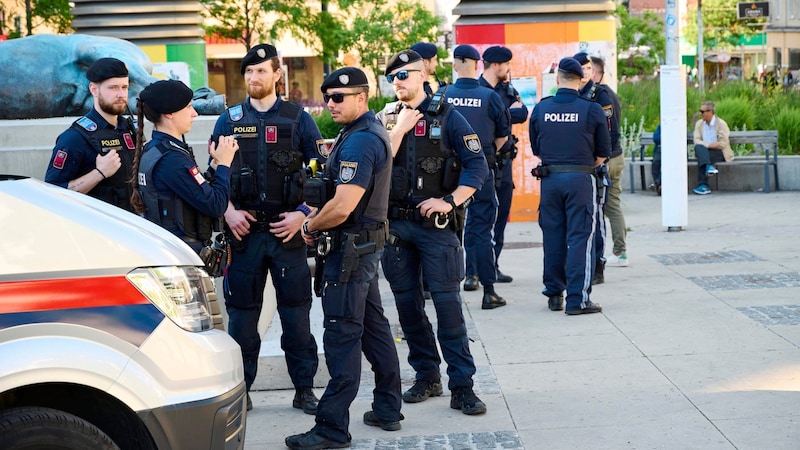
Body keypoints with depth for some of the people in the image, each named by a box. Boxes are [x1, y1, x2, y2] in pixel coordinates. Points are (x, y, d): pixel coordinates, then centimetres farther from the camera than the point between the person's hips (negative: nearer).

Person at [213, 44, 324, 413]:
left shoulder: (298, 119, 4)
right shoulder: (229, 120, 9)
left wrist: (302, 213, -8)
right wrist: (228, 211, -5)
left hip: (287, 230, -1)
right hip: (243, 230, 1)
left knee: (295, 310, 2)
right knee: (242, 311, 6)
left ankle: (304, 388, 12)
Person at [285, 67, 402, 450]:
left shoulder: (359, 141, -20)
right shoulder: (370, 133, 14)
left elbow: (342, 206, -26)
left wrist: (311, 225, -8)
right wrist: (314, 218, 11)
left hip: (352, 247, -11)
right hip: (367, 243, 11)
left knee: (342, 335, -8)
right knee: (373, 326, 16)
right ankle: (387, 410, 25)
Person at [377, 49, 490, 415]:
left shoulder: (447, 117, -1)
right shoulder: (385, 119, 9)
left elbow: (478, 167, -7)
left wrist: (449, 201, -17)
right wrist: (400, 129, -8)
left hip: (435, 224, -4)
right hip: (394, 224, 4)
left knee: (448, 303, -7)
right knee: (407, 304, 9)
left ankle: (462, 387, -3)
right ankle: (426, 377, 22)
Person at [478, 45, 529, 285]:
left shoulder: (507, 89, 12)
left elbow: (523, 113, -4)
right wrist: (509, 112, -16)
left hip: (503, 160, 7)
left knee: (500, 216, 11)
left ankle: (492, 266, 19)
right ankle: (472, 271, -2)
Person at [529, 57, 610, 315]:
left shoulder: (540, 109, 2)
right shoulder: (592, 110, -5)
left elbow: (535, 149, 9)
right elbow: (603, 153, 2)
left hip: (549, 178, 3)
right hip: (580, 179, -3)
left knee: (552, 237, 12)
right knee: (580, 238, 0)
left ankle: (554, 295, 21)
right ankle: (577, 299, -3)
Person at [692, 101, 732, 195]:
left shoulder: (721, 123, -3)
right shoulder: (699, 124, 10)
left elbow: (723, 144, -9)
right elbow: (697, 141, -1)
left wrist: (709, 145, -12)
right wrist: (708, 145, -19)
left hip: (719, 153, -4)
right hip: (704, 151, 4)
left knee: (701, 158, -33)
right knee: (698, 147, -31)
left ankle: (703, 186, -36)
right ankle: (708, 166, -51)